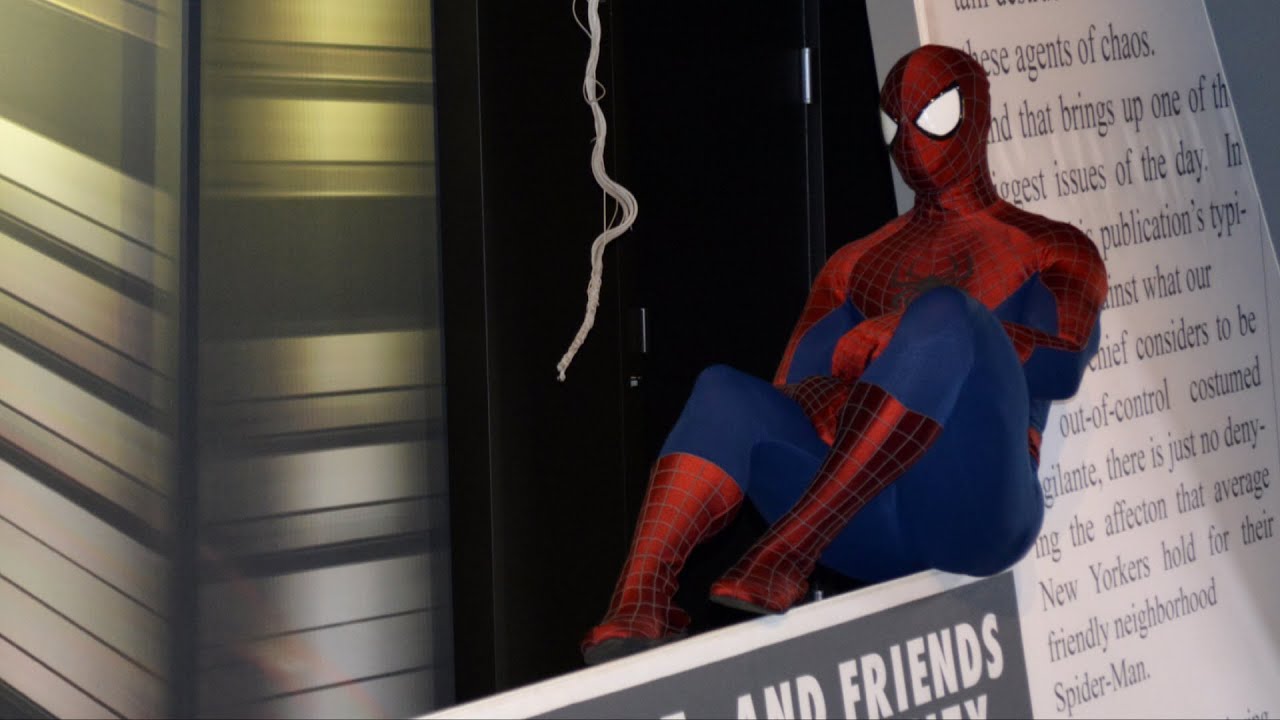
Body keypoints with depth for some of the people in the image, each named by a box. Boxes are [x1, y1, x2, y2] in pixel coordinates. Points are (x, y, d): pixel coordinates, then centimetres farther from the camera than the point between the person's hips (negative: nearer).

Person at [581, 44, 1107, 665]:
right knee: (724, 391, -20)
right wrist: (823, 404, -11)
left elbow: (1062, 363, -4)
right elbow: (793, 380, 13)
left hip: (973, 513, -3)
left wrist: (906, 334, -13)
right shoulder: (855, 263, 26)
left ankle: (785, 556, -38)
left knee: (943, 310, -29)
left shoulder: (1054, 249, 16)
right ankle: (637, 607, -43)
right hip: (869, 528, 4)